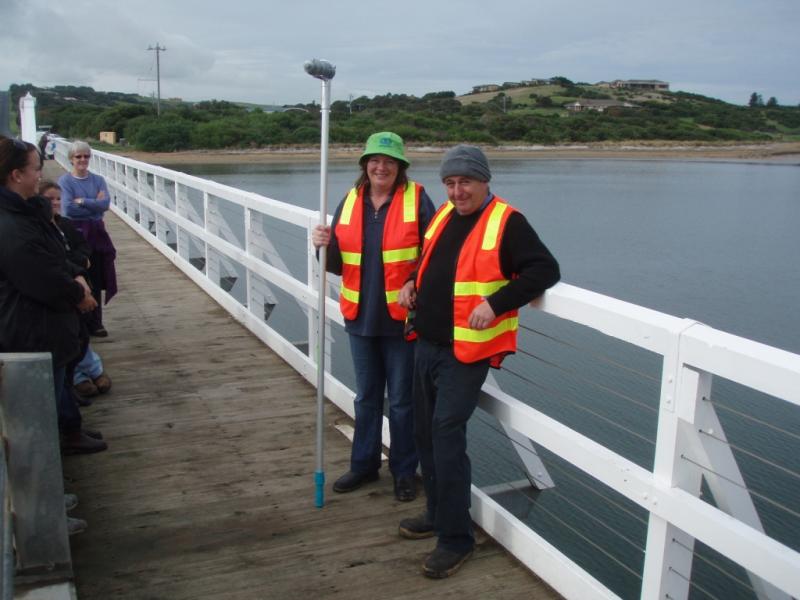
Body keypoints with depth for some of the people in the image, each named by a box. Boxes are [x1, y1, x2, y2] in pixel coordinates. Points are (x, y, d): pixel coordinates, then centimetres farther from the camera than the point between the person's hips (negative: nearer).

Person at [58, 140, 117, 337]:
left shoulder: (98, 180, 7)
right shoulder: (64, 181, -3)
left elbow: (106, 203, -8)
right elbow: (67, 209, -16)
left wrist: (82, 201, -15)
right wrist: (94, 204, -9)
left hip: (97, 233, 3)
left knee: (96, 279, 6)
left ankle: (95, 324, 15)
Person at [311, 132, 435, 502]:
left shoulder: (416, 199, -9)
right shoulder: (351, 202, 4)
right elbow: (339, 264, 7)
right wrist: (326, 247, -13)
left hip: (401, 317, -4)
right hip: (361, 316, 5)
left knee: (401, 399, 8)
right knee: (366, 396, 18)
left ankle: (404, 471, 23)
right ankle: (364, 464, 33)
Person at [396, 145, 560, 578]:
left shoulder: (506, 222, -12)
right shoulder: (444, 215, 11)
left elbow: (545, 270, -18)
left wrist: (496, 303, -25)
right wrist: (413, 282, 9)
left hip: (467, 350, -8)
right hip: (428, 344, 8)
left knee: (447, 432, -12)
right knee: (425, 431, 14)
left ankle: (455, 538, 0)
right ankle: (439, 513, 32)